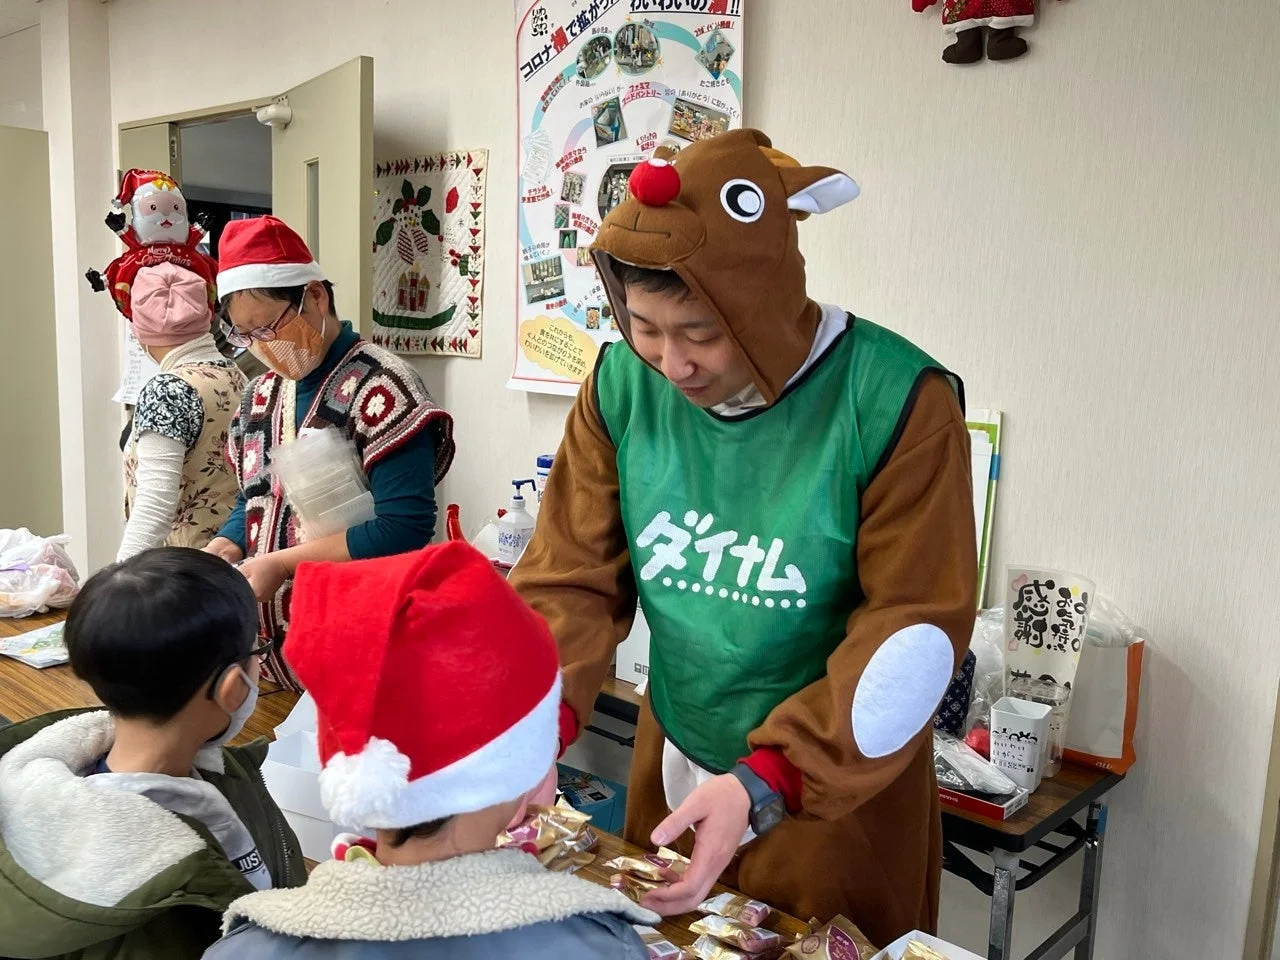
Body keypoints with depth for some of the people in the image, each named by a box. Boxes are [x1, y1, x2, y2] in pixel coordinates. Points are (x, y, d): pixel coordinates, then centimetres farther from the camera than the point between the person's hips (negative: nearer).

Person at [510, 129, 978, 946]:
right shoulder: (621, 386, -10)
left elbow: (916, 630, -19)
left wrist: (765, 785, -27)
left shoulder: (898, 402, -21)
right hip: (670, 773, 4)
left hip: (839, 794, -3)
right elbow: (571, 576, -6)